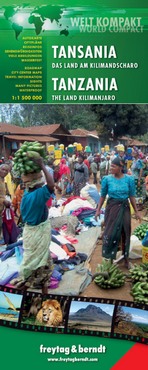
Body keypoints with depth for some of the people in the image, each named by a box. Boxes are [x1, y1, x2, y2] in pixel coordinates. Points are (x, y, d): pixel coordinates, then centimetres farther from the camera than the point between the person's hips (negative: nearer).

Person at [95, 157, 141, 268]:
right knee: (110, 232, 4)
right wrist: (98, 210, 2)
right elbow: (103, 196, 3)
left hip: (124, 208, 1)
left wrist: (136, 211, 2)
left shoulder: (129, 179, -6)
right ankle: (109, 257, 20)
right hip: (112, 207, -1)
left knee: (125, 232, 10)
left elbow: (132, 196, 1)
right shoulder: (107, 179, -6)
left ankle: (126, 257, 26)